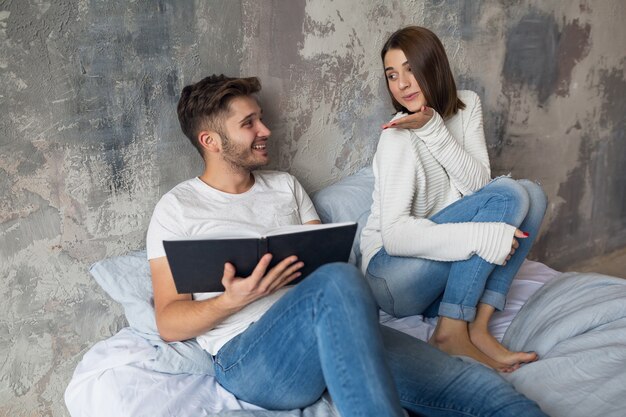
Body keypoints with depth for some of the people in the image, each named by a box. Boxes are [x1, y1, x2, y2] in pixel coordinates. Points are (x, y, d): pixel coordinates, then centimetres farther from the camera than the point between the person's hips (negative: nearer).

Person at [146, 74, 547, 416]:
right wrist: (234, 299, -18)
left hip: (326, 330, 5)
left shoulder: (285, 185, 21)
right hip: (248, 353, -4)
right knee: (337, 281, -38)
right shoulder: (177, 207, 7)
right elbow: (169, 323, 3)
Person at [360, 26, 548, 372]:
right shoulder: (400, 138, -17)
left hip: (443, 263, 7)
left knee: (533, 193, -8)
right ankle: (451, 332, -21)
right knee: (508, 194, -19)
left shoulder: (467, 105, 3)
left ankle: (478, 327, -15)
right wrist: (483, 235, -34)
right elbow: (395, 234, -26)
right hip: (393, 274, -7)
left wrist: (433, 129, -22)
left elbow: (478, 183, -10)